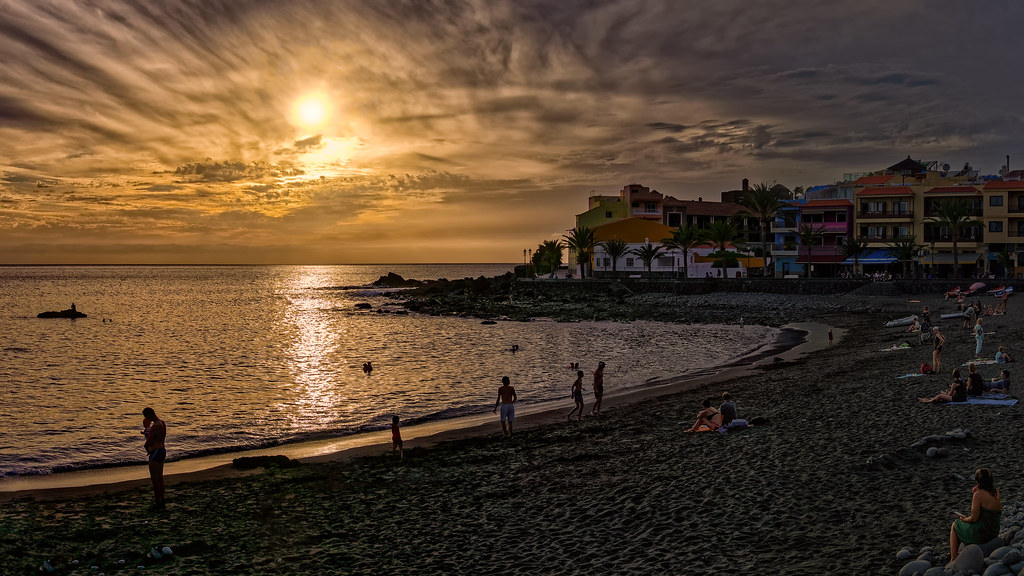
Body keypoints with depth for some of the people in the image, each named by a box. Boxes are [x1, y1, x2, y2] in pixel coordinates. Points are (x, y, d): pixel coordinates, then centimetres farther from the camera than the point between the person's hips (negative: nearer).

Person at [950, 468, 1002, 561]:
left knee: (955, 525, 23)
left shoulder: (978, 494, -20)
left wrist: (964, 519, 2)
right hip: (994, 533, 7)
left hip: (980, 533, -7)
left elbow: (974, 518, -20)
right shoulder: (996, 493, 4)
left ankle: (953, 558, 17)